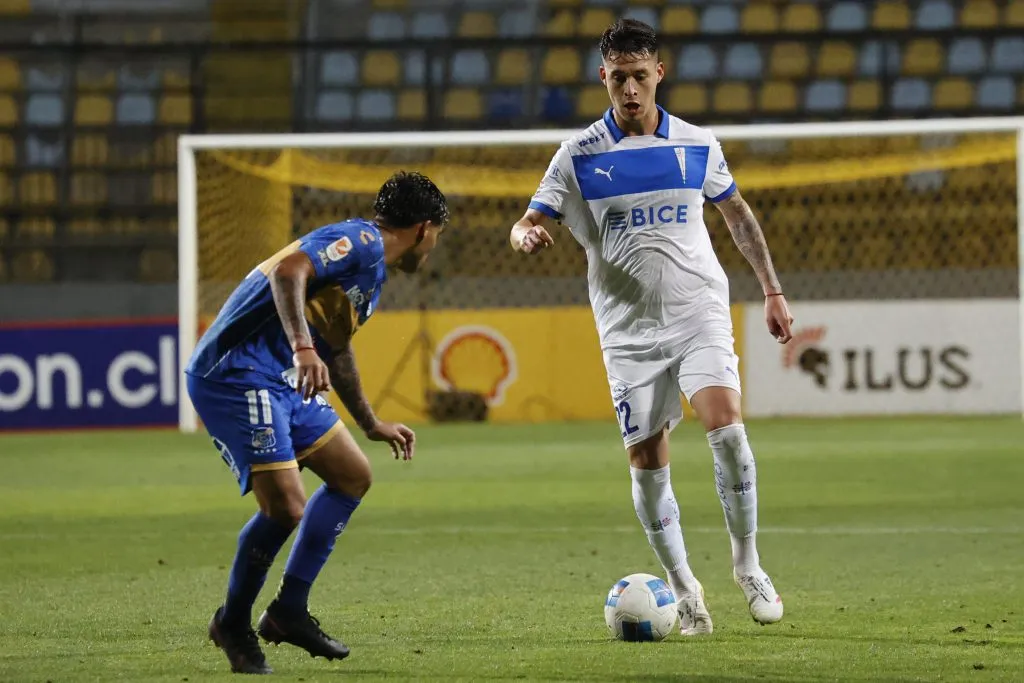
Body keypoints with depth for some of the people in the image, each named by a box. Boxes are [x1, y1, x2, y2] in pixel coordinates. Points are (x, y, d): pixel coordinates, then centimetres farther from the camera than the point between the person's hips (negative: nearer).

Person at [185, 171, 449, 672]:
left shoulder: (373, 272, 22)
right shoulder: (361, 242, -10)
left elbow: (337, 347, 36)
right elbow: (288, 269, -28)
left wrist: (371, 424, 45)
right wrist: (303, 347, -40)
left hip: (284, 384, 11)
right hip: (236, 373, -11)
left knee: (353, 476, 13)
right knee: (285, 507, -17)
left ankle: (289, 612, 15)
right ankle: (233, 625, 6)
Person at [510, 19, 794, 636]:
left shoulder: (697, 146, 4)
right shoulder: (580, 155, 0)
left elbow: (738, 215, 18)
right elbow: (531, 222, -3)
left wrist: (772, 290, 16)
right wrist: (528, 235, -28)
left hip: (699, 312, 0)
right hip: (629, 328, 0)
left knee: (727, 427, -21)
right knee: (647, 464, -1)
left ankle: (748, 565, -4)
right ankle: (684, 589, 16)